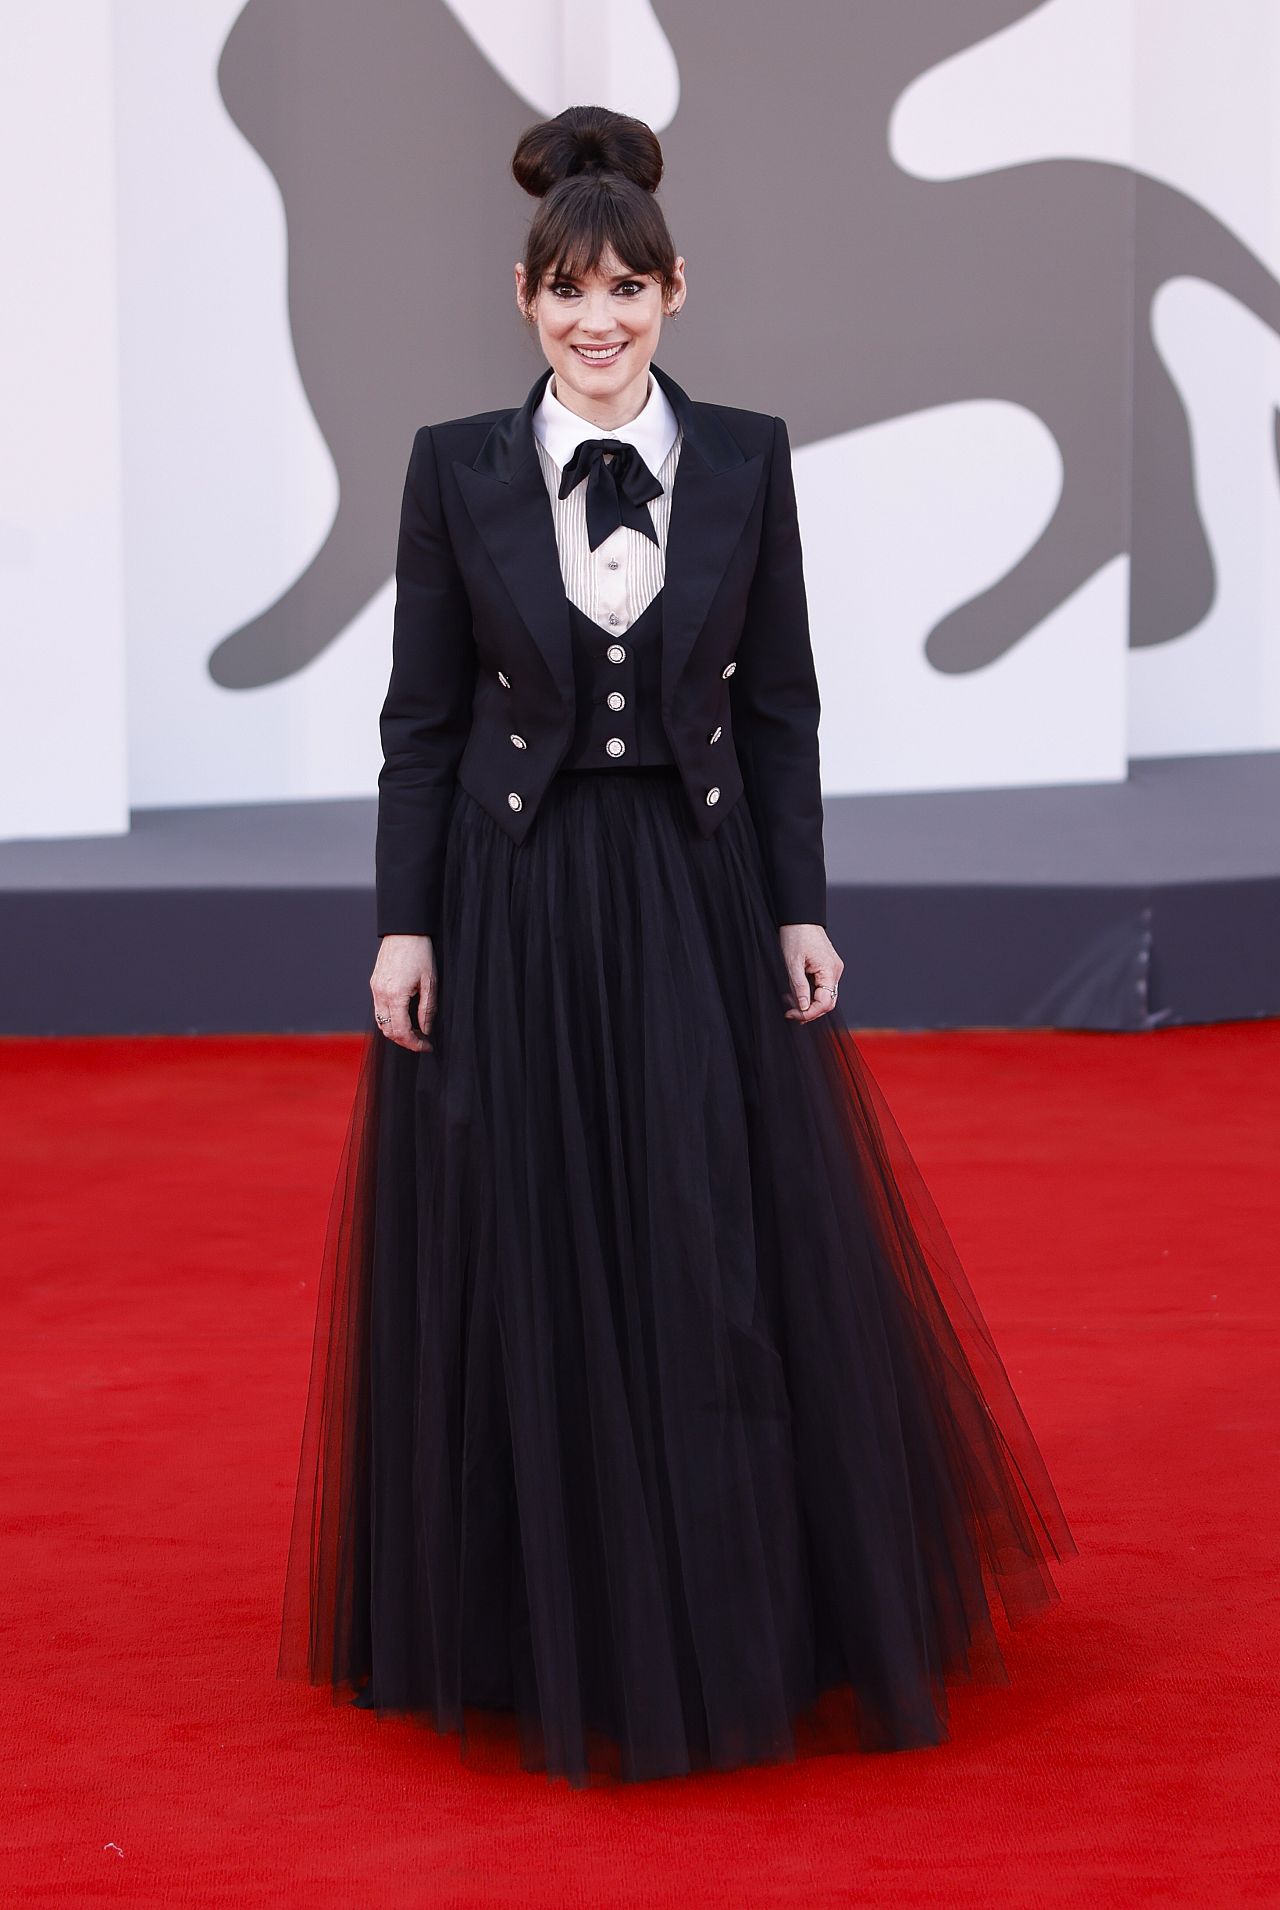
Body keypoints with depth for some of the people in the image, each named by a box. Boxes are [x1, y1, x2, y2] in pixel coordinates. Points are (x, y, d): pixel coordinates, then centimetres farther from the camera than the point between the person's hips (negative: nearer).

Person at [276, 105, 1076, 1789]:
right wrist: (405, 925, -4)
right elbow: (421, 715, 1)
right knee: (524, 1273, 4)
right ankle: (551, 1639, 22)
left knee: (730, 1268, 3)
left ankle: (744, 1634, 20)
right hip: (513, 907, 0)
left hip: (698, 902, 1)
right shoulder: (458, 465, -1)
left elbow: (781, 705, 4)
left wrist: (802, 911, -1)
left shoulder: (747, 458, 2)